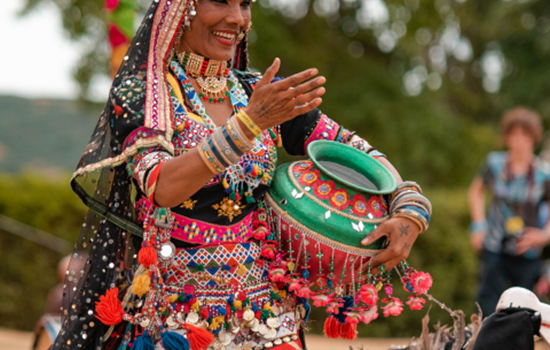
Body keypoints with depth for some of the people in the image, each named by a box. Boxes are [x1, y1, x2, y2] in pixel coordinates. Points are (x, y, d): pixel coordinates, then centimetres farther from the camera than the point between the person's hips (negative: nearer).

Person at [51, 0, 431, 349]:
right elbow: (162, 186, -23)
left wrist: (410, 213, -10)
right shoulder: (137, 96, -6)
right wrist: (250, 122, -31)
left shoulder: (261, 93, 5)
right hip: (175, 317, -3)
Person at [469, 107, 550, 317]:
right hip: (494, 247, 1)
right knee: (489, 299, -2)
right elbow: (476, 191, 14)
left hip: (526, 251, -1)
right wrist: (478, 226, 5)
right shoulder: (494, 163, -4)